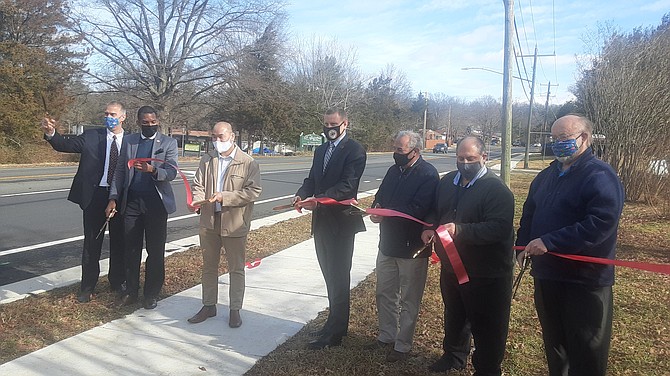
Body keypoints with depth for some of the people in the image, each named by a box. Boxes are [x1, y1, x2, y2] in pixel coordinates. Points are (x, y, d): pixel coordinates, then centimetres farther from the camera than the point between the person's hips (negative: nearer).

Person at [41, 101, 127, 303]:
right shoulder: (92, 136, 2)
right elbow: (66, 145, -8)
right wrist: (51, 134, -28)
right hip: (95, 195, 0)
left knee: (119, 241, 11)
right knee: (92, 243, 7)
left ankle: (117, 282, 27)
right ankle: (87, 287, 19)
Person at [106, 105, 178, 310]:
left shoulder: (169, 143, 0)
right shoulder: (128, 141, 9)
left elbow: (171, 172, -10)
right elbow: (120, 171, 10)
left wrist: (153, 170, -30)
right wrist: (113, 198, 1)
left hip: (156, 203, -3)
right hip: (131, 202, 3)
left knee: (155, 251, 4)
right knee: (131, 249, 10)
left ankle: (152, 293, 16)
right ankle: (131, 291, 22)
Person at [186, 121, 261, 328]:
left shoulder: (248, 163, -8)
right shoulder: (207, 160, 6)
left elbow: (253, 191, -14)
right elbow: (198, 185, 5)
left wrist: (224, 197, -21)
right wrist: (197, 200, -17)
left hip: (235, 223, -4)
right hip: (209, 221, 5)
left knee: (236, 268, 7)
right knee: (208, 266, 16)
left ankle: (235, 310, 20)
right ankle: (209, 305, 31)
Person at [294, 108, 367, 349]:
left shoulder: (354, 150, -10)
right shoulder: (320, 150, 15)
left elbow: (347, 185, -20)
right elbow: (312, 180, 13)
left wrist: (318, 200, -30)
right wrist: (302, 195, -9)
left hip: (340, 221, -8)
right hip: (321, 221, 8)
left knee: (338, 277, 0)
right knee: (330, 275, 16)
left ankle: (333, 333, 9)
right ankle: (337, 323, 29)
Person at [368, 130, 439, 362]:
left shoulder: (428, 174, -16)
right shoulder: (394, 170, 8)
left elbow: (417, 210, -25)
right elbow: (380, 196, 13)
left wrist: (385, 215, -24)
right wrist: (376, 208, -10)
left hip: (412, 247, -7)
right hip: (388, 243, 7)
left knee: (409, 299, 7)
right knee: (385, 293, 18)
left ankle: (403, 344, 22)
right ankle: (386, 336, 35)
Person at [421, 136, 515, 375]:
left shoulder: (496, 189, -17)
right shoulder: (447, 181, 6)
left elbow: (500, 228, -28)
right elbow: (435, 211, 17)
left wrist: (460, 230, -36)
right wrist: (429, 227, -4)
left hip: (485, 274, -7)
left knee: (486, 328, 6)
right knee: (454, 317, 25)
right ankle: (454, 355, 46)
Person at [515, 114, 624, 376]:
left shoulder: (600, 176, -14)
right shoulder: (546, 176, 12)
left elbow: (601, 224, -27)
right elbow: (529, 214, 21)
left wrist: (549, 242, -28)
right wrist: (523, 245, 6)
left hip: (585, 278, -7)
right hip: (546, 274, 7)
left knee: (586, 350, 6)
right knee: (553, 342, 21)